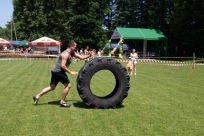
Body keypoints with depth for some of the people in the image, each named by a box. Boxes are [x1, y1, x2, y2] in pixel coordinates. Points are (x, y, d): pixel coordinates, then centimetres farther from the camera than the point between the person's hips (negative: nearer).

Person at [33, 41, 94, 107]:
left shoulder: (72, 53, 11)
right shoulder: (66, 54, -19)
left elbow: (81, 57, 13)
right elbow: (63, 66, -24)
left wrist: (89, 55, -1)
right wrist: (70, 72, -20)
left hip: (56, 72, 10)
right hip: (58, 71, -10)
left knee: (52, 87, 15)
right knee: (68, 85, -3)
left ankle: (37, 96, 17)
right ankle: (62, 101, 8)